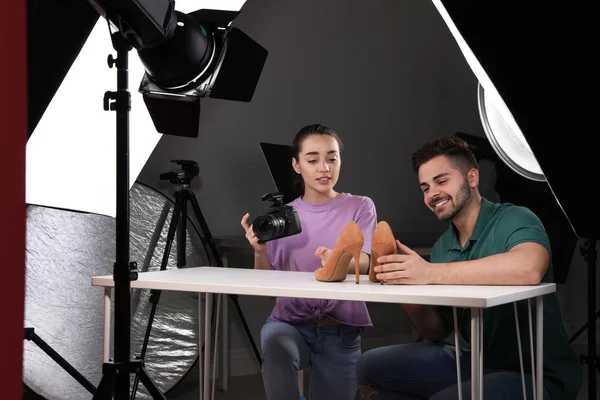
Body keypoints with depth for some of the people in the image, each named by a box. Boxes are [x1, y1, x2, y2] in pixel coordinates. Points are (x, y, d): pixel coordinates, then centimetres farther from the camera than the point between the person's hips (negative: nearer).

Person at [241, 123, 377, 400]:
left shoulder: (360, 207, 1)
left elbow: (363, 263, -14)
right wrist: (260, 252, -16)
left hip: (341, 331, 0)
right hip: (290, 323, 0)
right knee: (275, 340, -33)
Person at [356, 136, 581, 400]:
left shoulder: (514, 220, -15)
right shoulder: (442, 248, 7)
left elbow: (528, 268, -40)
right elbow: (437, 332, 9)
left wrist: (429, 273, -37)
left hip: (537, 375, -7)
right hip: (476, 363, 7)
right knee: (371, 368, 3)